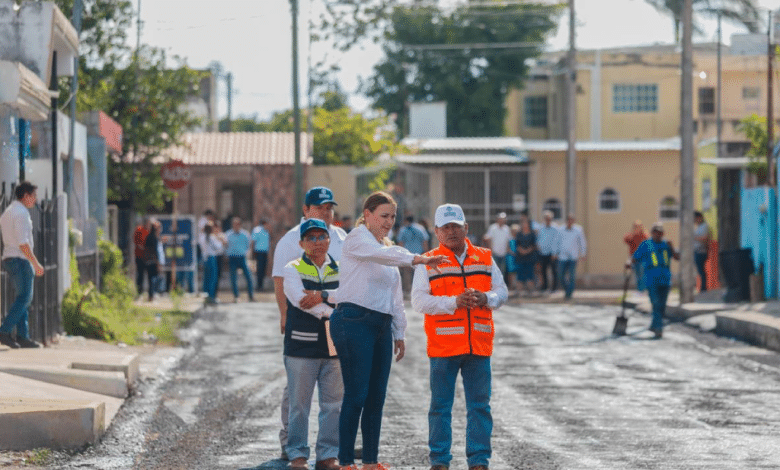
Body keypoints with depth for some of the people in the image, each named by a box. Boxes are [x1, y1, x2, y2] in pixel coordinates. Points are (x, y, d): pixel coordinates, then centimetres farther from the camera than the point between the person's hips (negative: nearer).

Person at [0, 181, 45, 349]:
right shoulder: (20, 213, -14)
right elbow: (23, 243, -20)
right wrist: (36, 263, -16)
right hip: (20, 260, -10)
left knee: (23, 298, 11)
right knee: (24, 298, -10)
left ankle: (22, 337, 9)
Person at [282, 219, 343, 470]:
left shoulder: (339, 269, 12)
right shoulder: (293, 269, 3)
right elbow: (300, 299, -13)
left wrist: (323, 295, -21)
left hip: (334, 345, 3)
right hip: (302, 346, -3)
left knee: (333, 402, 4)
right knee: (299, 403, -1)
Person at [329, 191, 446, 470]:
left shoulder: (385, 246, 21)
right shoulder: (358, 238, -4)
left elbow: (395, 296, 24)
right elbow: (382, 255, -27)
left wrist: (399, 333, 20)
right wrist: (418, 259, -40)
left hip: (381, 325, 8)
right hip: (354, 320, -8)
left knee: (376, 396, 8)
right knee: (356, 395, -9)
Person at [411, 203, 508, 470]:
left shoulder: (485, 259, 12)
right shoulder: (428, 263, 2)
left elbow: (502, 293, 10)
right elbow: (419, 300, -8)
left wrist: (485, 299, -13)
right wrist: (454, 302, -19)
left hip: (478, 345, 2)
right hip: (443, 346, -2)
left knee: (479, 405, 4)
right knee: (441, 406, 3)